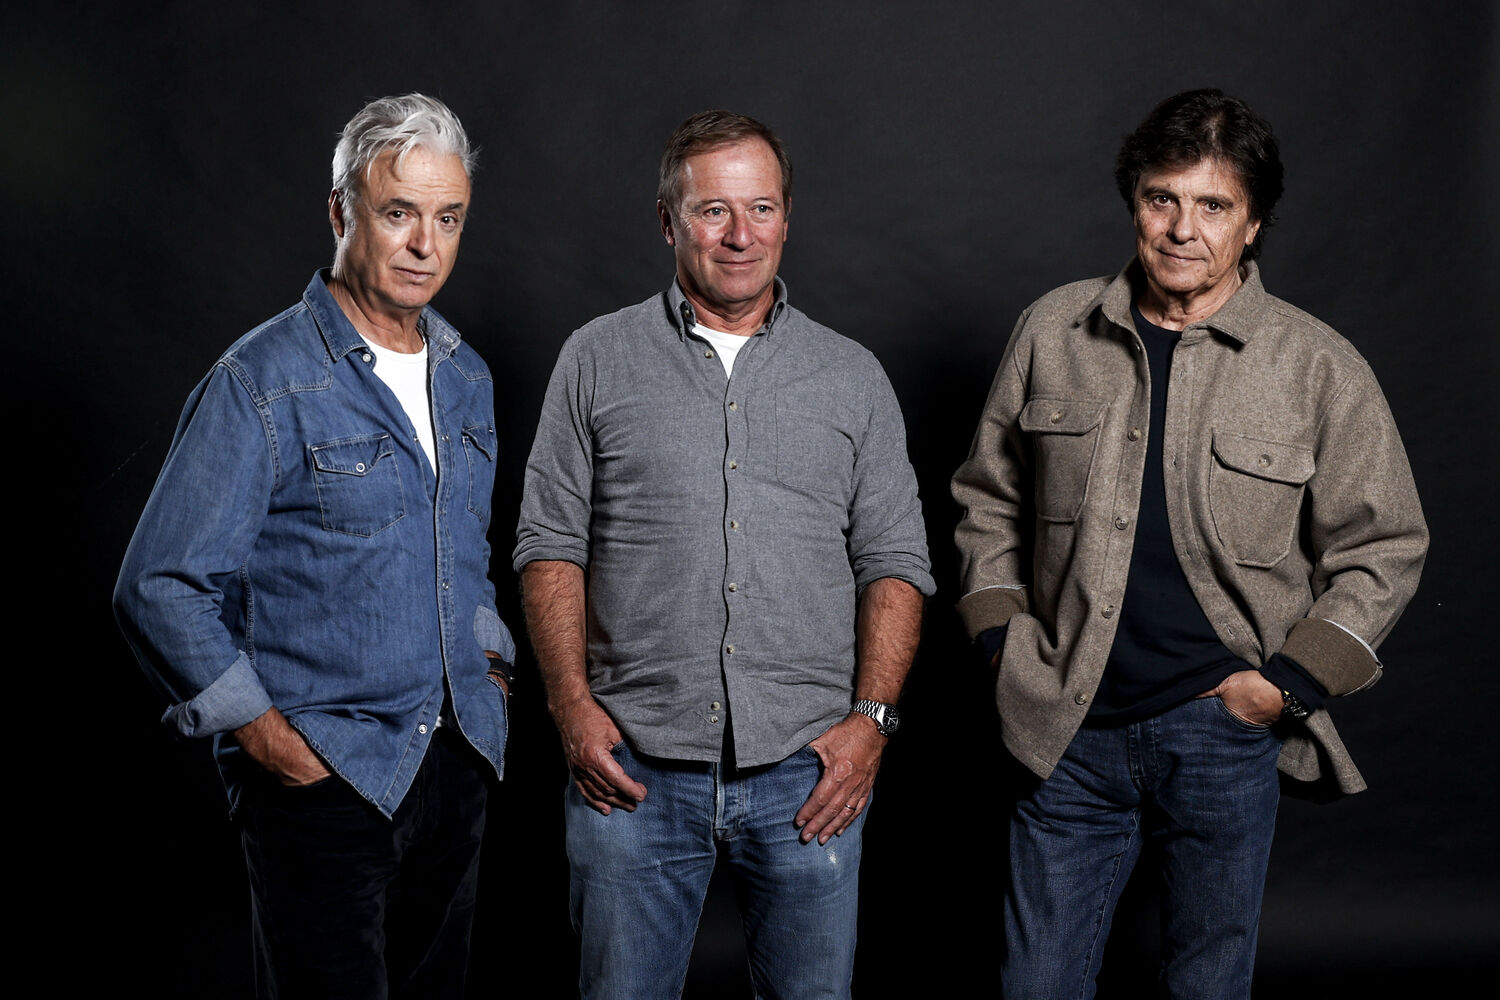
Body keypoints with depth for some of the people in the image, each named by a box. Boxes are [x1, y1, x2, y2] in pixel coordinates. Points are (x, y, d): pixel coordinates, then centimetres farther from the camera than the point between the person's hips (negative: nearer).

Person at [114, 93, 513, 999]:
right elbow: (161, 588, -13)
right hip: (322, 778, -6)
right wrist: (260, 730, -13)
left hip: (456, 767, 7)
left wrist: (491, 663, 12)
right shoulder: (264, 383, -13)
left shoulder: (466, 376, 9)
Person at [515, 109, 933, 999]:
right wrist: (572, 702, -6)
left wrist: (871, 718, -5)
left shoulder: (853, 377, 9)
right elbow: (551, 542, 5)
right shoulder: (597, 360, 6)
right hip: (634, 766, -1)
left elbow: (895, 561, 7)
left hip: (809, 774, 1)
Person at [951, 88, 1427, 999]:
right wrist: (1001, 636, 3)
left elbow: (1383, 548, 2)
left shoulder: (1320, 367, -4)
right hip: (1071, 727, 2)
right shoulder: (1053, 332, 3)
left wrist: (1289, 683, -7)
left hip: (1224, 730, -1)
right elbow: (989, 498, 14)